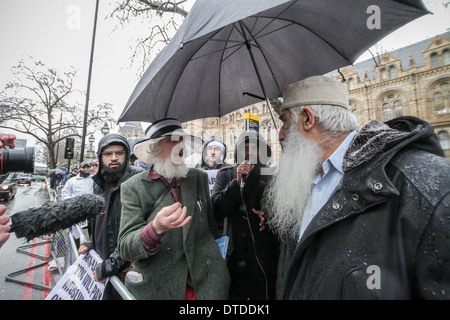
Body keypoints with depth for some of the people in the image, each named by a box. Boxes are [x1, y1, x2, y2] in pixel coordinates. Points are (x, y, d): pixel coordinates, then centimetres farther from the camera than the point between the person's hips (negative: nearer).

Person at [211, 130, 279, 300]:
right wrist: (237, 182, -18)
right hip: (237, 257, 0)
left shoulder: (273, 176, -1)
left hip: (267, 258, 0)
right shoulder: (225, 175, 1)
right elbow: (215, 212, -9)